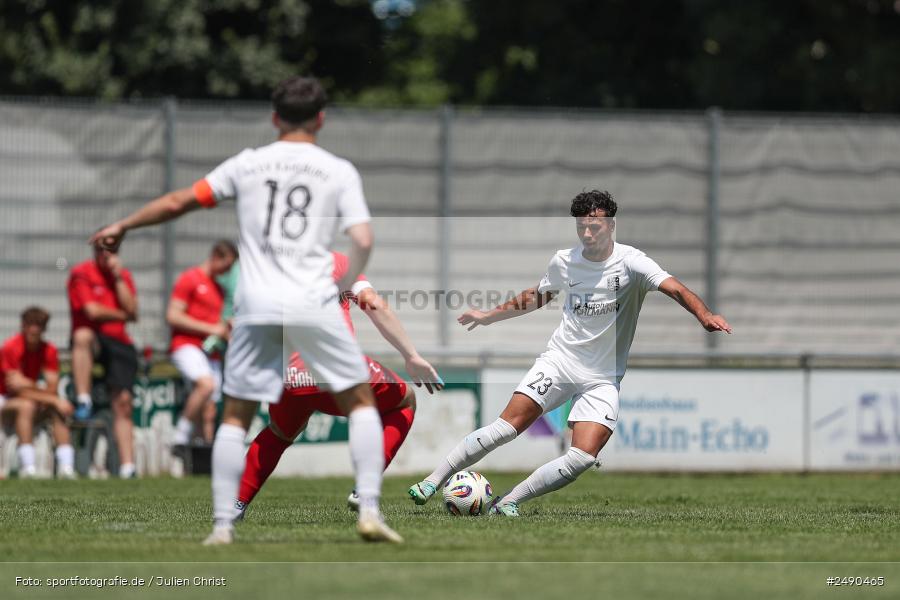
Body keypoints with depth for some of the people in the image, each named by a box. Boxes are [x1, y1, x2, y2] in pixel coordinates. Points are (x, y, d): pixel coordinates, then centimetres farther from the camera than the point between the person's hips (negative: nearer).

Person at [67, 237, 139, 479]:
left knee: (123, 401, -8)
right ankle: (83, 402, -41)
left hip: (119, 343, 4)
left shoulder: (124, 275, 13)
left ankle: (127, 466, -9)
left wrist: (118, 278, -6)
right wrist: (122, 315, 1)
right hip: (93, 339, -4)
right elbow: (92, 311, -12)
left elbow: (132, 312, -1)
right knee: (83, 335, -41)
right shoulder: (81, 274, -3)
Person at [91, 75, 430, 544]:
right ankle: (369, 510, -1)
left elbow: (178, 202, 11)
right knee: (360, 402, 12)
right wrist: (346, 285, 15)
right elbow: (362, 241, -4)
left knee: (235, 416, 10)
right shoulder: (338, 171, 5)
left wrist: (122, 226, 24)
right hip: (315, 306, -1)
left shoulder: (247, 164, 8)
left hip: (256, 307, 1)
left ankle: (223, 524, 2)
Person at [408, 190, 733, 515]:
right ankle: (432, 481, -9)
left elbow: (673, 287, -27)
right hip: (559, 358, 2)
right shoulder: (564, 261, 2)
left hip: (603, 379, -2)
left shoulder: (630, 262, -12)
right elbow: (538, 296, 23)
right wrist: (488, 316, 30)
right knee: (510, 423, -16)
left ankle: (508, 501, -7)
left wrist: (704, 314, -46)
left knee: (583, 458, -19)